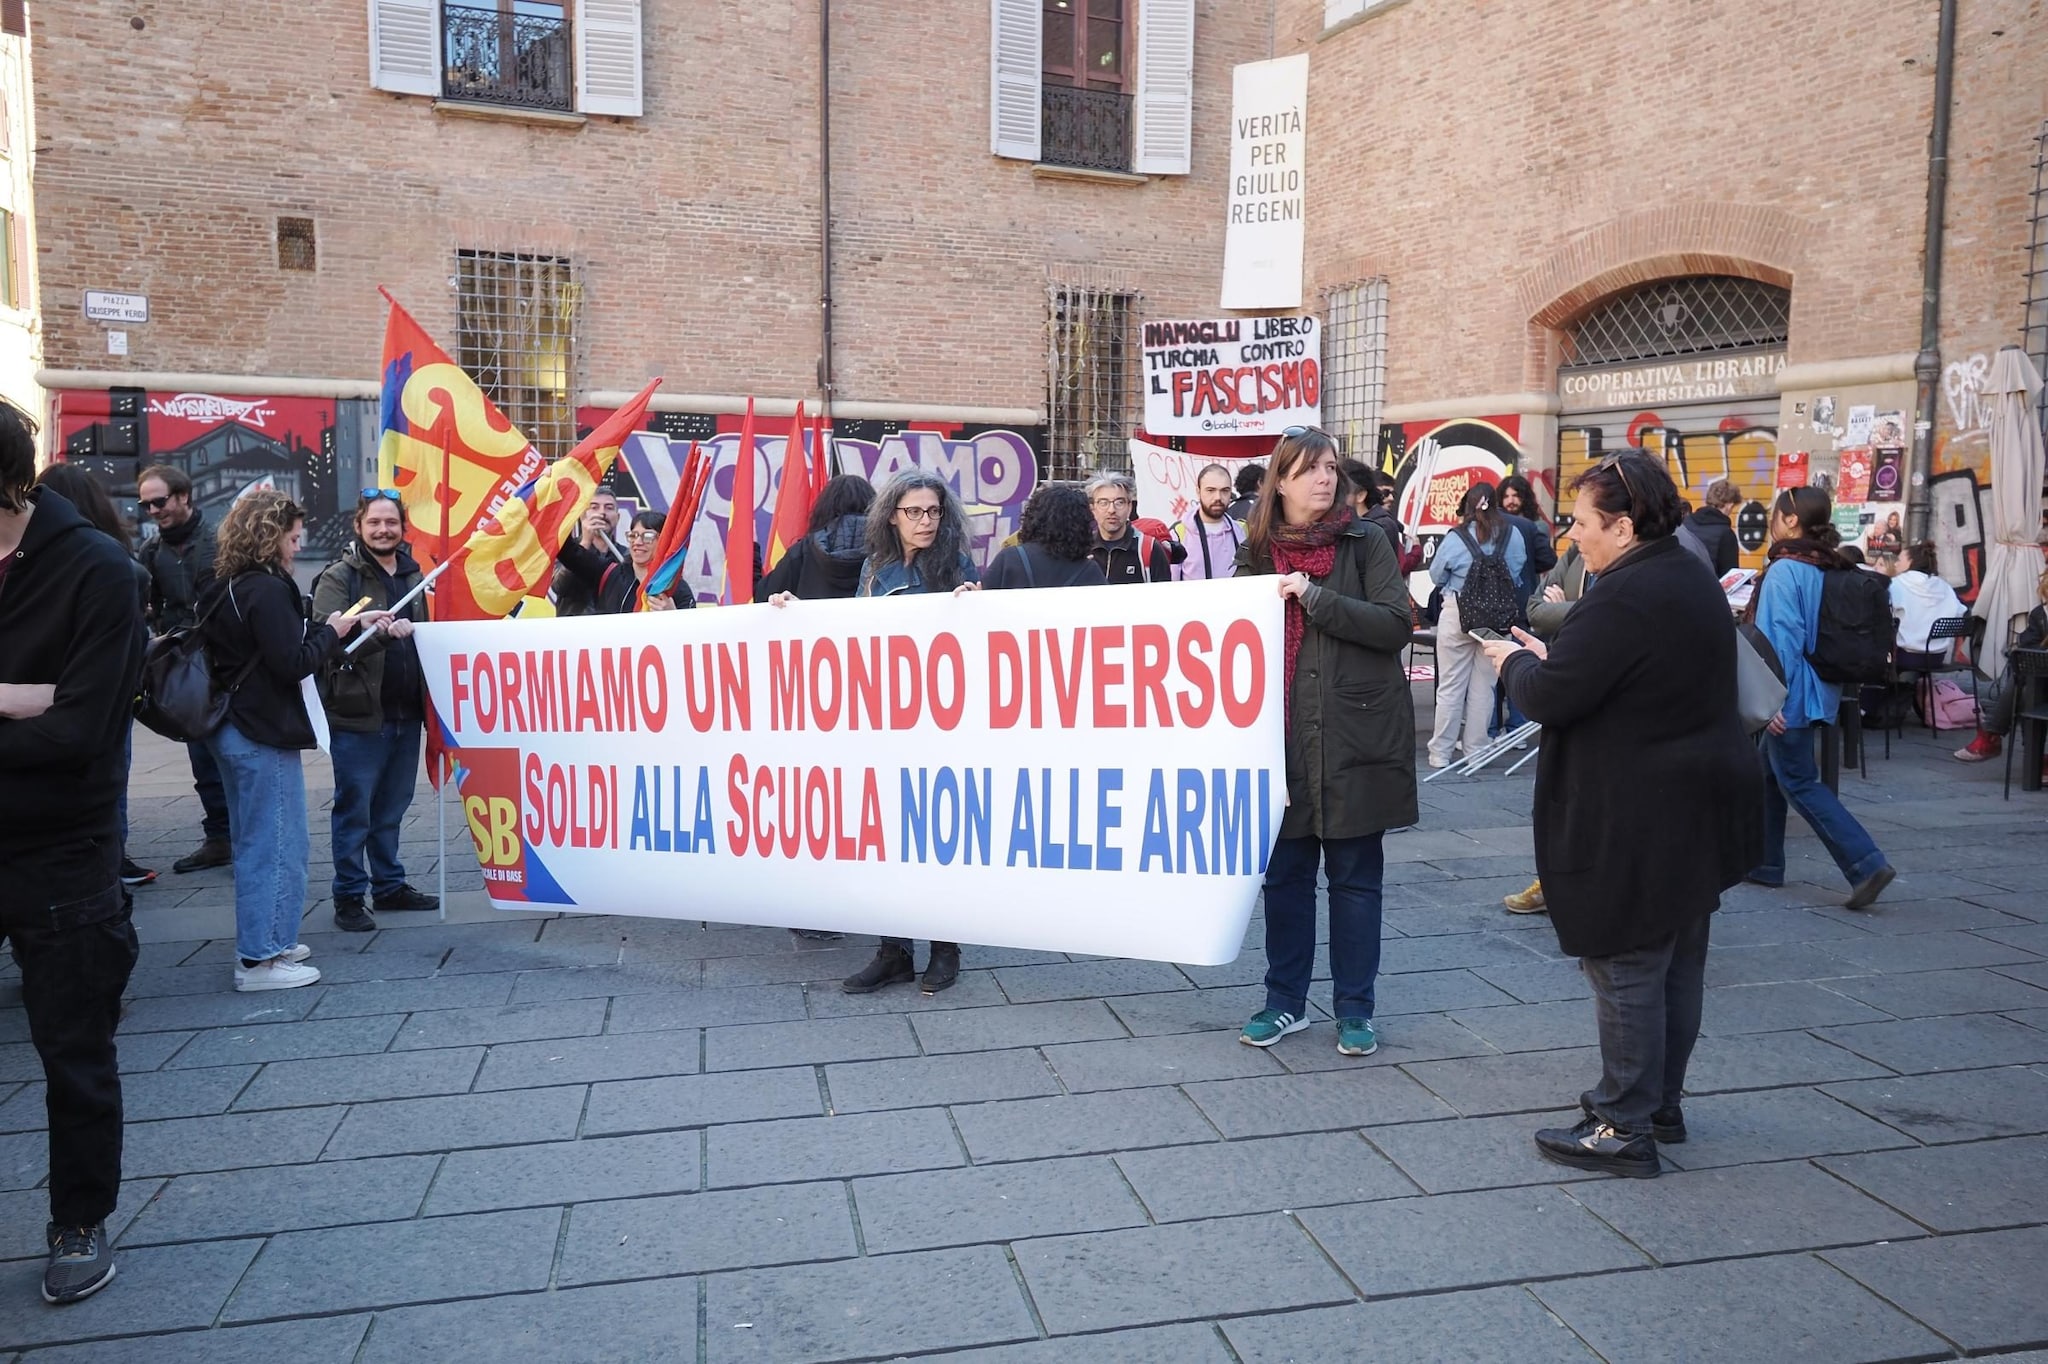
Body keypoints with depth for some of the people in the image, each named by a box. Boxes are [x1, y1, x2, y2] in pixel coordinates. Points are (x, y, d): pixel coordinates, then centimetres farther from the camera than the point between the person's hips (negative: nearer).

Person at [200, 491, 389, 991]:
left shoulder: (225, 588, 12)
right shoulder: (268, 590, -18)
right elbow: (293, 664, -22)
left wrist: (338, 628, 11)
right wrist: (332, 631, -6)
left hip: (232, 729, 10)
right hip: (264, 735, -10)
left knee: (256, 842, 19)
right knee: (278, 846, -2)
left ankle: (262, 941, 29)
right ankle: (260, 959, 3)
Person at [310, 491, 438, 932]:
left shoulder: (413, 574, 13)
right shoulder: (337, 578, -6)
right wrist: (380, 631, -33)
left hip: (406, 713, 6)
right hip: (359, 714, -5)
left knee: (391, 809, 15)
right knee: (354, 810, 2)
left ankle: (389, 886, 26)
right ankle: (349, 897, 11)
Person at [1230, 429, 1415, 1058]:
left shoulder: (1365, 541, -1)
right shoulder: (1257, 550, 8)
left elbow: (1395, 626, -11)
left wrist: (1315, 596, -18)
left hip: (1356, 734, -3)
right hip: (1283, 735, 3)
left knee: (1355, 877, 6)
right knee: (1285, 872, 10)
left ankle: (1354, 1009, 18)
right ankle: (1286, 1001, 23)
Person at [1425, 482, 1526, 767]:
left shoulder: (1455, 538, -10)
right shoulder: (1512, 536, -3)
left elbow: (1437, 576, 1)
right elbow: (1518, 573, 8)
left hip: (1457, 615, -2)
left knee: (1450, 686, 4)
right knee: (1483, 686, 9)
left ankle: (1441, 752, 9)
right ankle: (1475, 749, 16)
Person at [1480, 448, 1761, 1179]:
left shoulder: (1625, 599, -23)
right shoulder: (1691, 581, 11)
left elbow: (1550, 699, -23)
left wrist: (1515, 661, -2)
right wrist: (1549, 655, 12)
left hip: (1638, 823, -10)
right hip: (1696, 809, 10)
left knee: (1625, 970, 0)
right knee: (1676, 965, 18)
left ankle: (1623, 1129, 10)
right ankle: (1660, 1104, 32)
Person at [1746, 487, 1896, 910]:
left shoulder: (1785, 570, -17)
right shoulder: (1833, 570, 9)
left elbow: (1781, 637, -23)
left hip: (1792, 694, -9)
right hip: (1821, 690, 9)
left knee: (1799, 783, -4)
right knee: (1769, 771, 18)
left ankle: (1867, 865, -12)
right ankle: (1763, 862, 24)